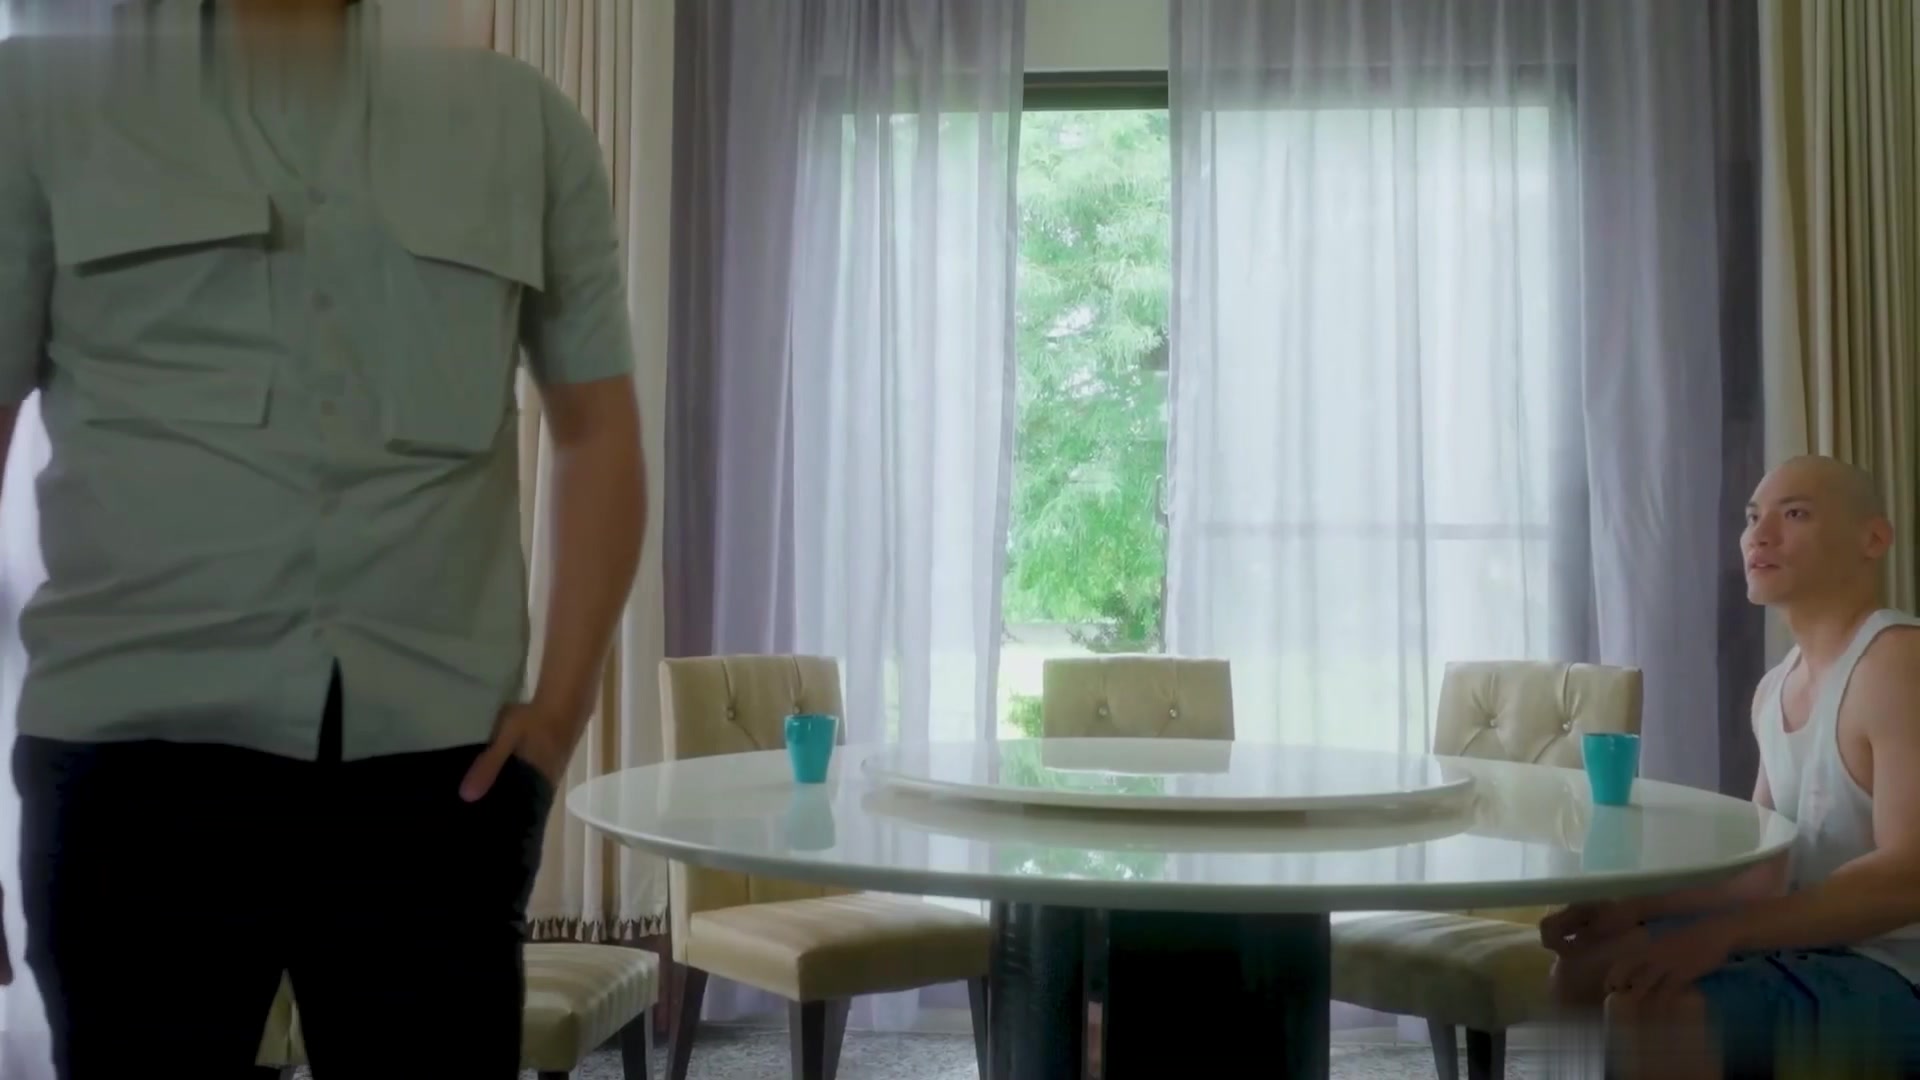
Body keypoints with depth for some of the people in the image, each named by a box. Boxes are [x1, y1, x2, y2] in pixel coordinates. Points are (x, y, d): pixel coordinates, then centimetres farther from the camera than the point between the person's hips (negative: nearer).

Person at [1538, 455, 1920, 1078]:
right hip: (1803, 948, 9)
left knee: (1650, 1008, -28)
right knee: (1585, 969, 12)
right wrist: (1634, 905, -1)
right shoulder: (1775, 689, 12)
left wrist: (1717, 936, -30)